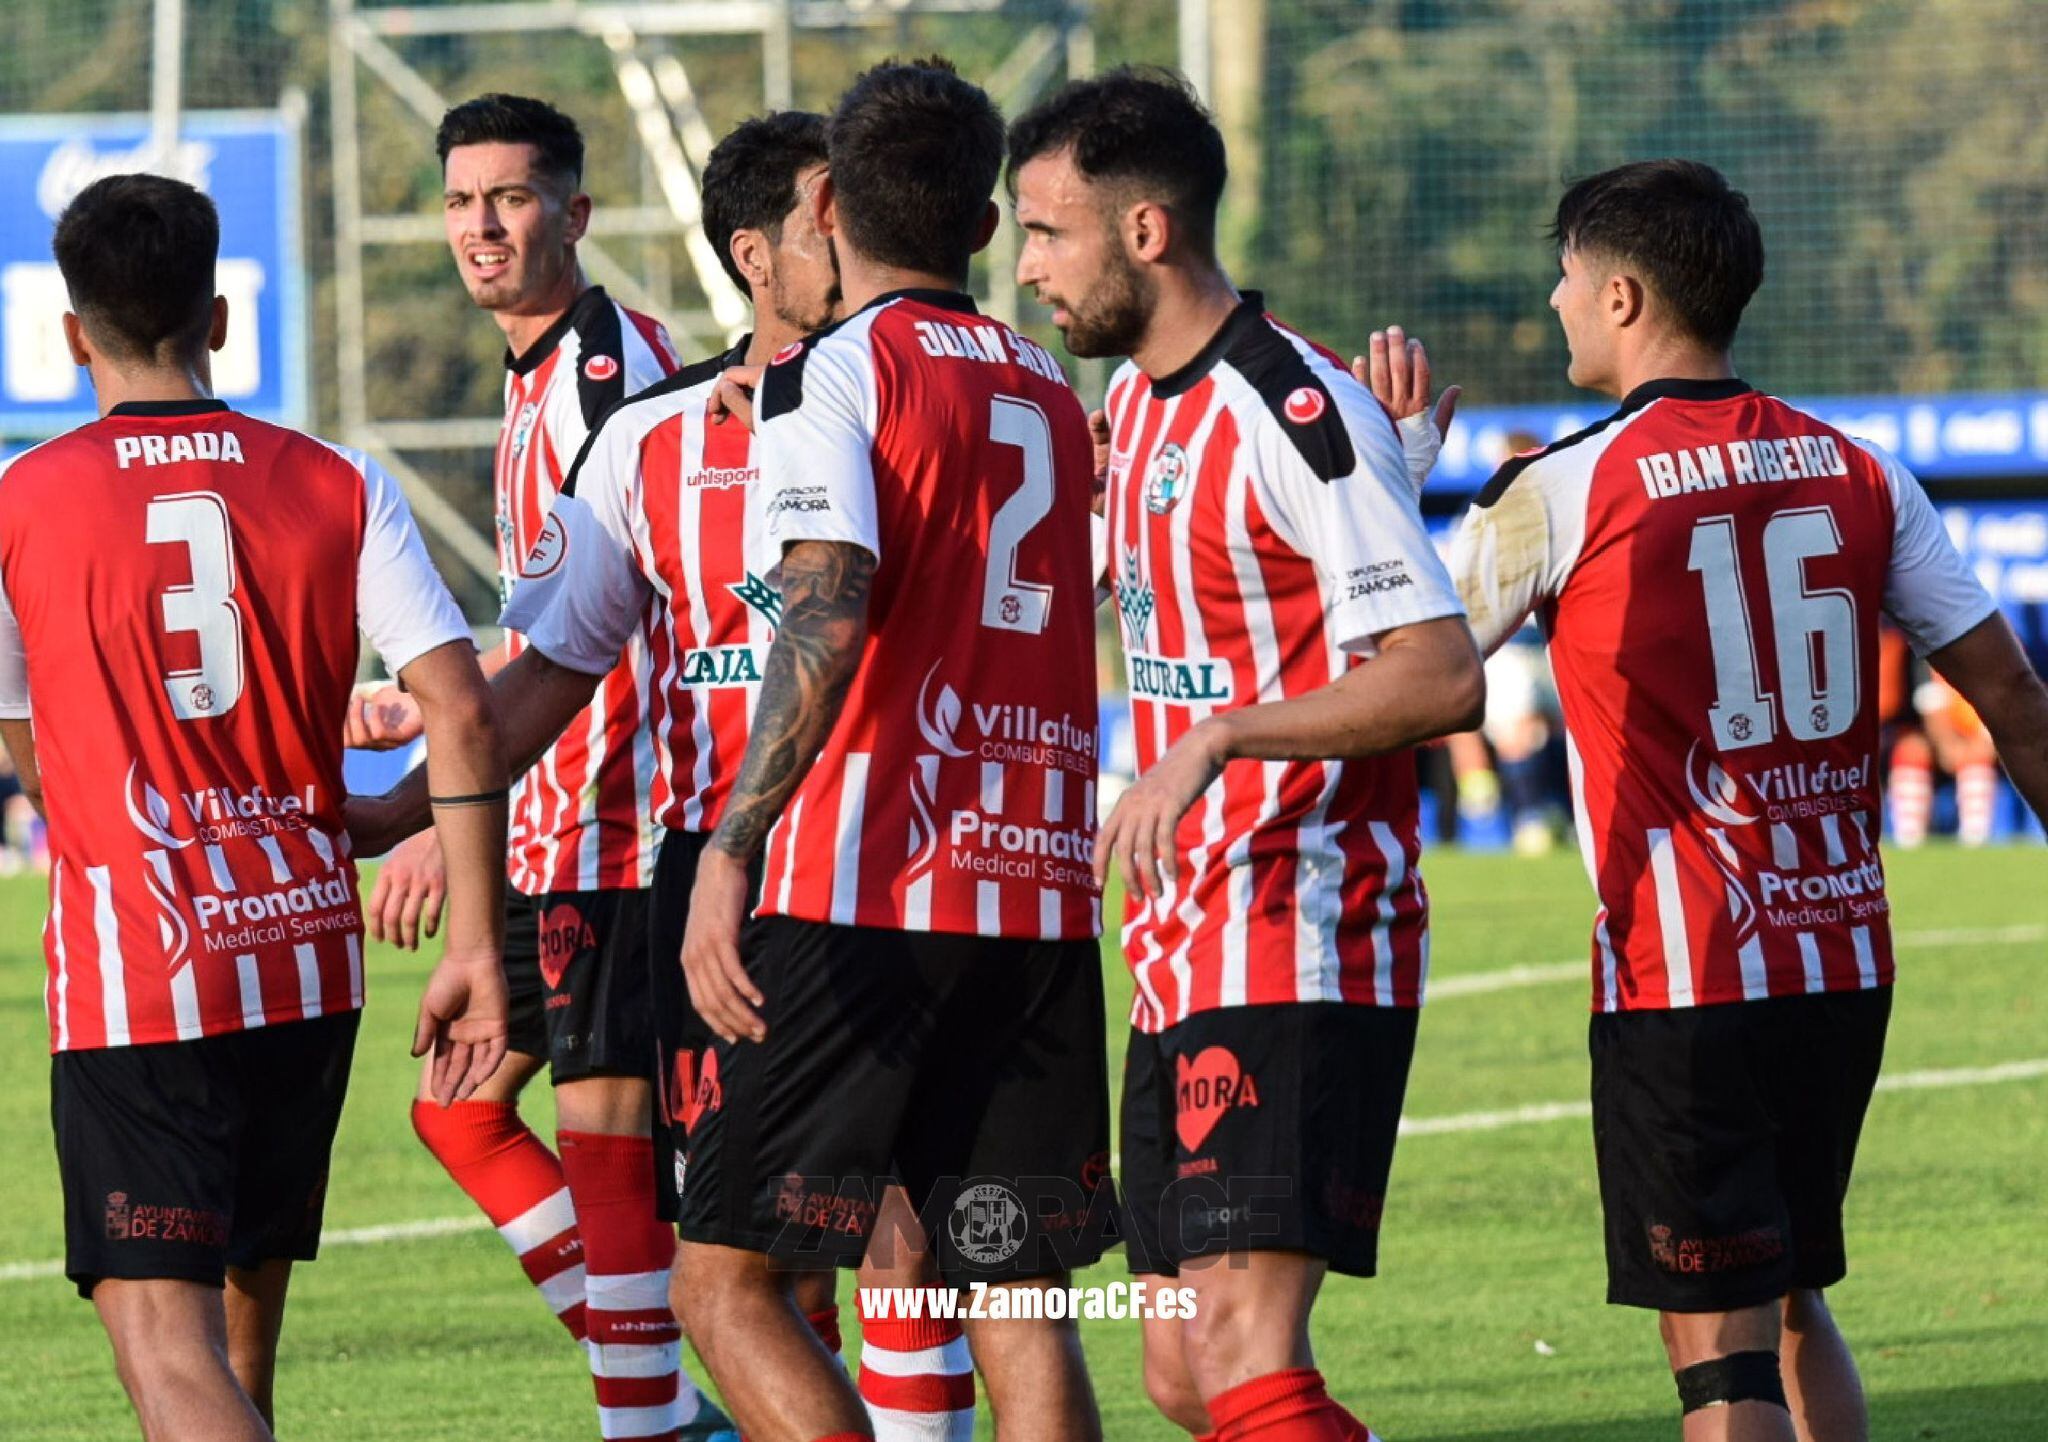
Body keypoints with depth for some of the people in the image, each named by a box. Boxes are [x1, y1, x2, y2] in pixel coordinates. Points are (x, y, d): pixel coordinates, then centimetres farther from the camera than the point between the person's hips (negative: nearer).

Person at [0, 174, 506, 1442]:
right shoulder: (340, 488, 2)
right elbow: (464, 715, -7)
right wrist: (476, 948, -3)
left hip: (131, 979, -4)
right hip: (310, 959, 4)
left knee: (163, 1337, -10)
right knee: (244, 1313, 20)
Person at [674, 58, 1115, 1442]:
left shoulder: (831, 375, -4)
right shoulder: (1053, 395, 16)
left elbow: (831, 614, -19)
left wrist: (731, 846, -25)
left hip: (861, 900, -6)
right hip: (1041, 900, 6)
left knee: (728, 1281, 0)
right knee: (1019, 1303, 6)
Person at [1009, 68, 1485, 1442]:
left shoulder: (1301, 414, -16)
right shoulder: (1135, 399, 13)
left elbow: (1442, 678, -23)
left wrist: (1218, 739, -30)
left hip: (1301, 963, -10)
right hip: (1184, 961, 10)